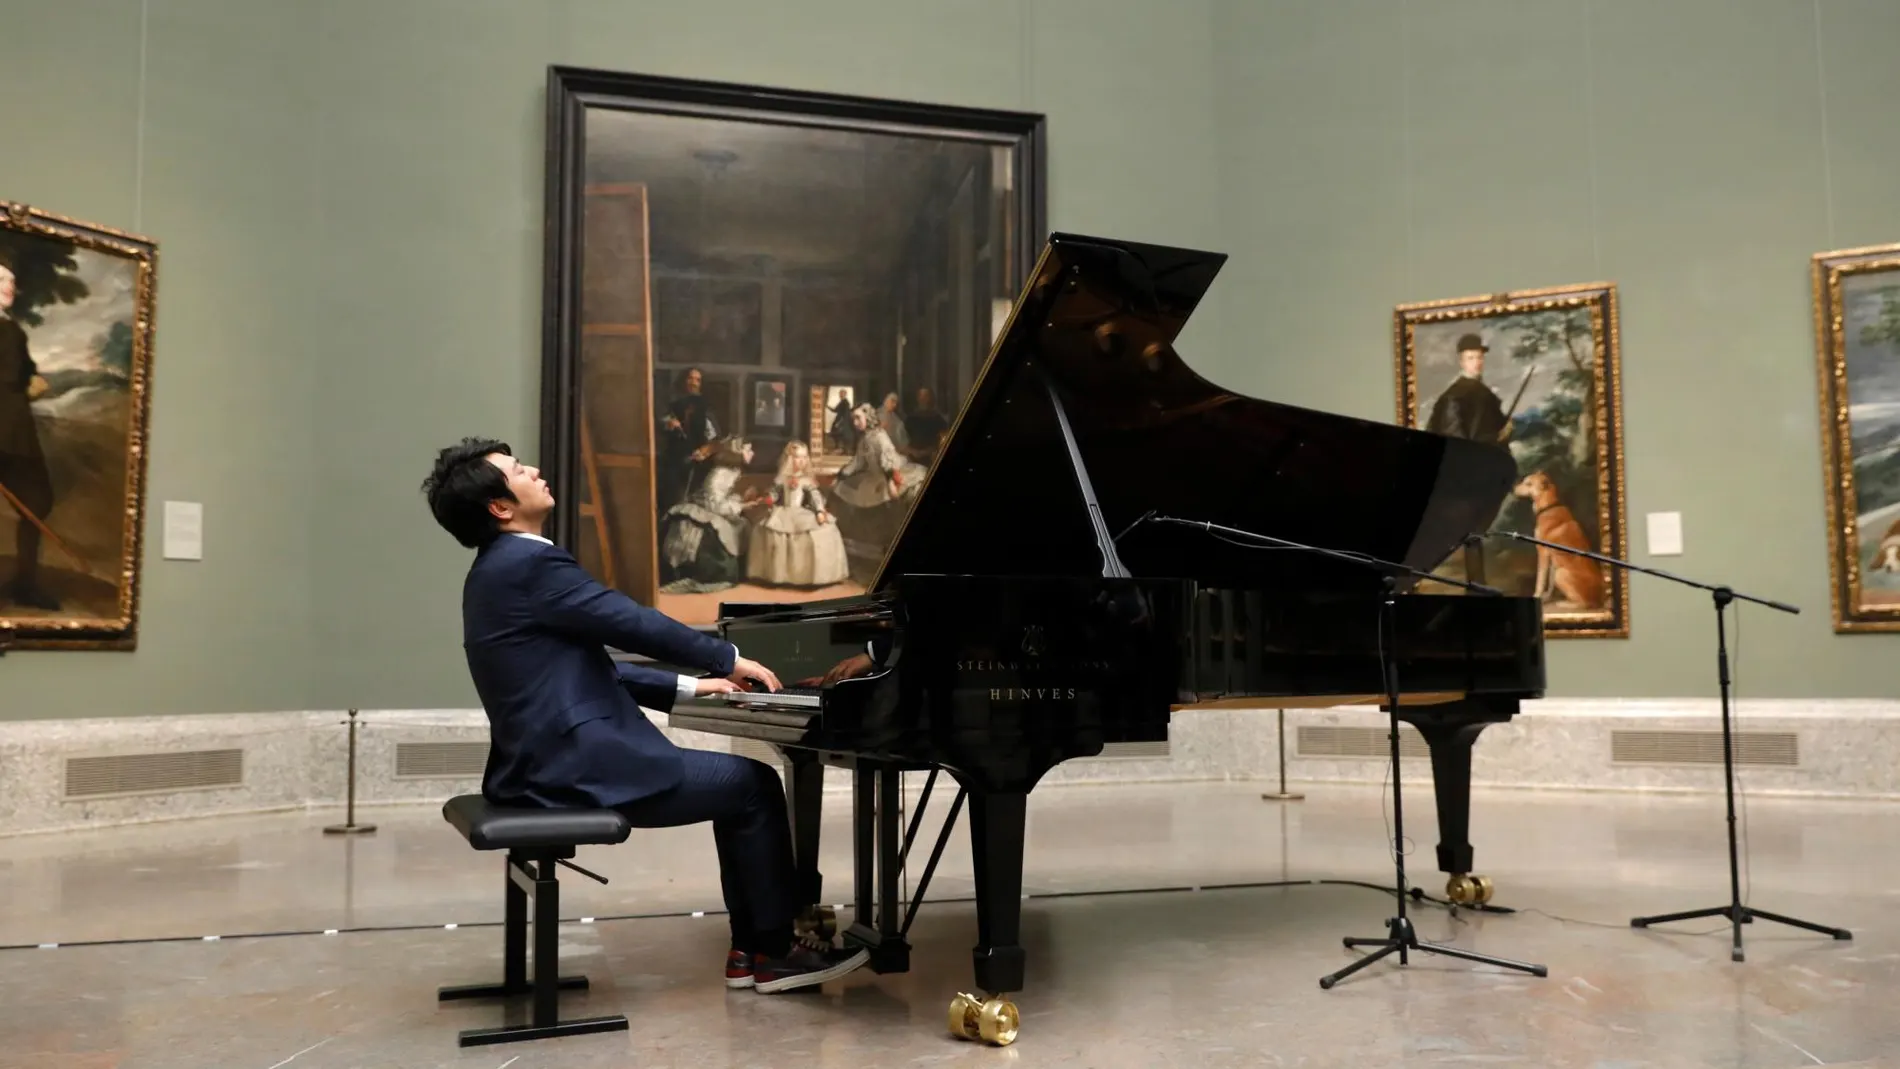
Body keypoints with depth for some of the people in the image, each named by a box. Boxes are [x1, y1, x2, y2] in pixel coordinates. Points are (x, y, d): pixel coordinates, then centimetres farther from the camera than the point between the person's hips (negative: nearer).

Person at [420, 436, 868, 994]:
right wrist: (729, 658, 1)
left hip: (559, 758, 10)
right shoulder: (531, 564, -16)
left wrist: (688, 686, 15)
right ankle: (773, 950, 10)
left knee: (738, 781, 14)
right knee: (755, 784, -2)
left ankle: (750, 947, 18)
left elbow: (592, 664, 18)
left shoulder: (501, 568, 16)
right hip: (582, 769, -10)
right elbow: (637, 625, -13)